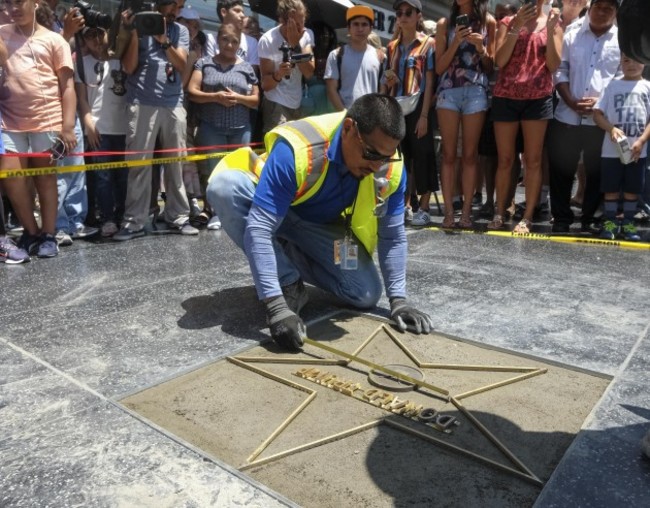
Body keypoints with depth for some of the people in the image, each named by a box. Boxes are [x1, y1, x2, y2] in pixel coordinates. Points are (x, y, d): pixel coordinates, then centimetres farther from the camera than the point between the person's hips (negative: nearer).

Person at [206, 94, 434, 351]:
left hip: (325, 225, 3)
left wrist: (398, 300, -17)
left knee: (366, 295, -13)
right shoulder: (296, 149, -38)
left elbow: (393, 235, -11)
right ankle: (288, 283, -18)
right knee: (224, 186, -35)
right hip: (271, 211, -2)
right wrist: (276, 305, -46)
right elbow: (259, 228, -40)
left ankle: (290, 260, 9)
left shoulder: (391, 168, -22)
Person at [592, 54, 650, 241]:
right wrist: (611, 129, -16)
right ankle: (610, 222, 15)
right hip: (612, 149, 0)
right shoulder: (613, 85, 5)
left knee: (632, 189, 7)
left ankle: (628, 223, 18)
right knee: (611, 188, 5)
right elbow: (597, 113, 1)